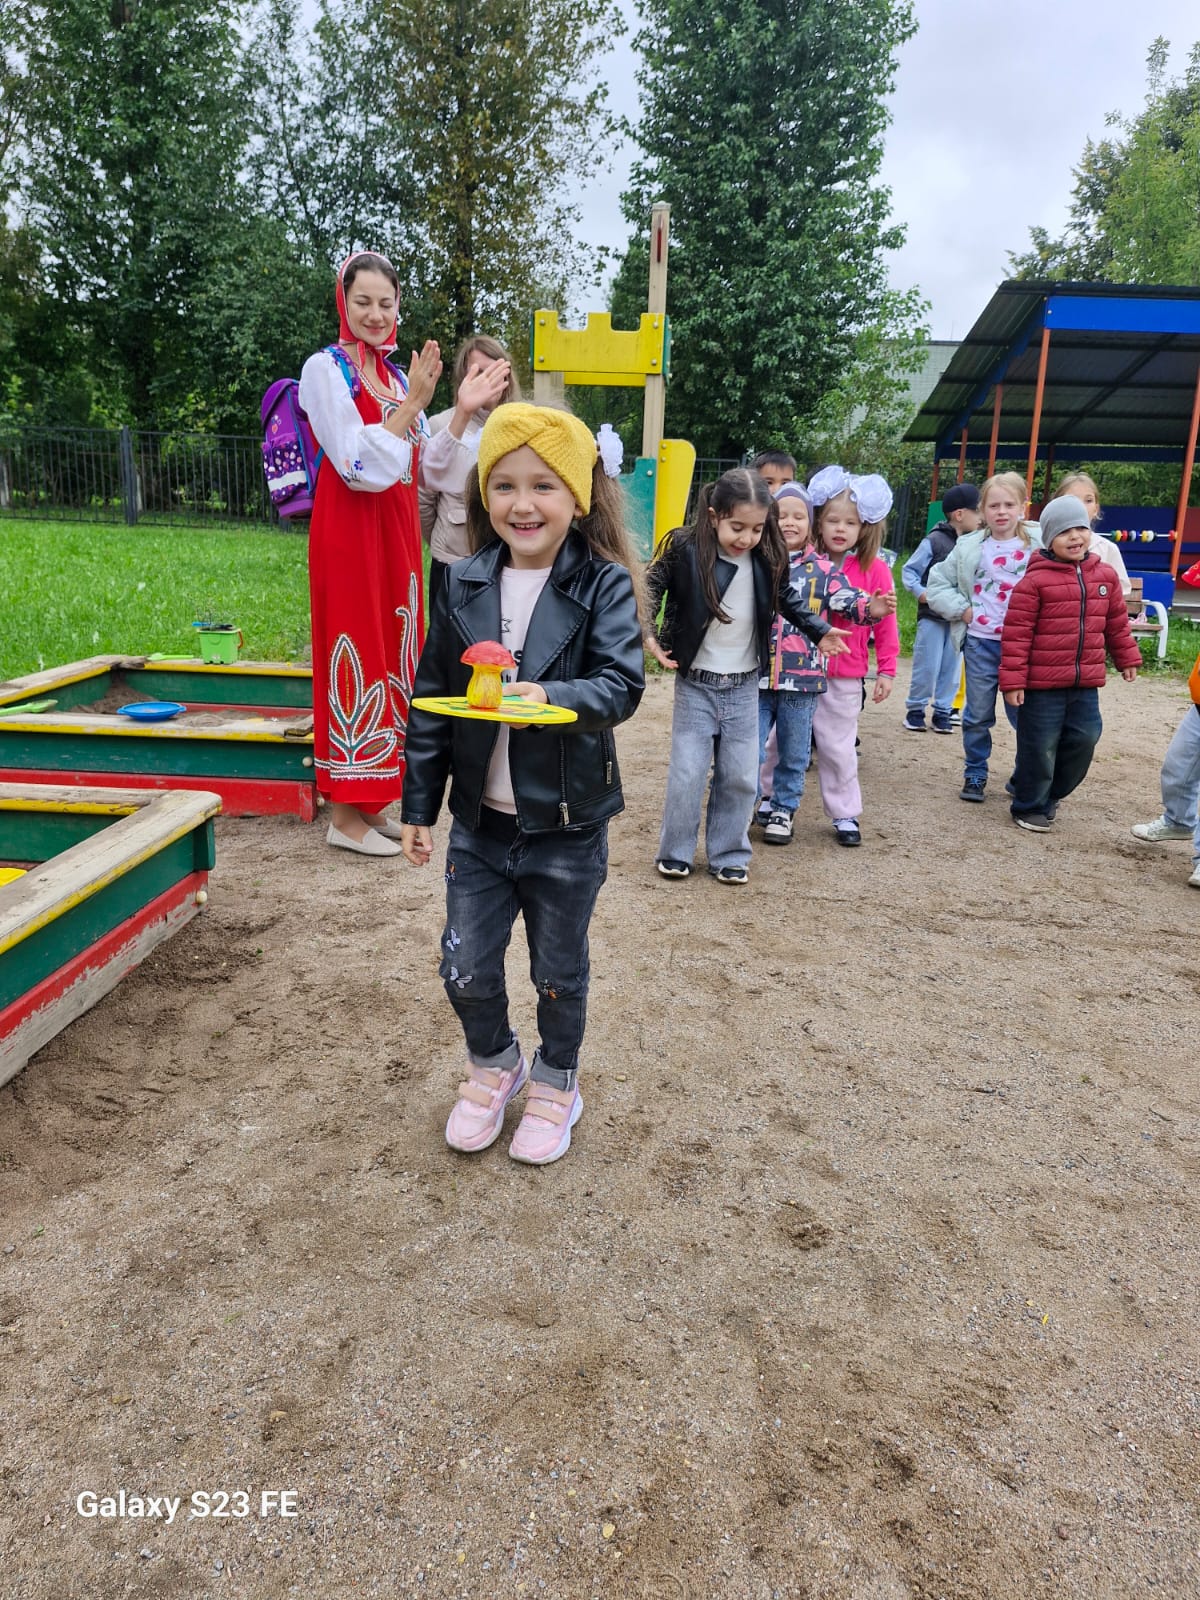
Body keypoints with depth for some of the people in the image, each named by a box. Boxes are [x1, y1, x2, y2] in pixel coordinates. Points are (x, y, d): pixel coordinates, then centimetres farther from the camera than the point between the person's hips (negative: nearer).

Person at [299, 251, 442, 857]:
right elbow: (359, 466, -17)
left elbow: (418, 463, 15)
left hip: (396, 532, 8)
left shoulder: (397, 375, 14)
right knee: (355, 655, -5)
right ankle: (344, 815, 4)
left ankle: (369, 801, 21)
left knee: (390, 653, 10)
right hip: (350, 533, -7)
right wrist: (412, 404, -15)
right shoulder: (326, 369, -6)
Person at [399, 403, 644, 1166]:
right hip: (480, 819, 3)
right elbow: (432, 700, 5)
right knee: (466, 967, 11)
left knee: (559, 972, 15)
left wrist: (553, 697, -38)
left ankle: (556, 1084, 41)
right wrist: (420, 803, 7)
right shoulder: (465, 586, 0)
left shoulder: (604, 586, -10)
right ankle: (493, 1064, 42)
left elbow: (622, 685, -19)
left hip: (567, 825, -3)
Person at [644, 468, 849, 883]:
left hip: (744, 687, 3)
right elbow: (652, 584, 1)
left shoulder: (768, 558, -5)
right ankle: (675, 852, 18)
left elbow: (787, 600, 13)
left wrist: (819, 631, 6)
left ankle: (728, 854, 22)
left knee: (739, 777, 7)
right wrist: (646, 631, -12)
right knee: (687, 773, -1)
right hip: (696, 683, -2)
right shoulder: (684, 549, -14)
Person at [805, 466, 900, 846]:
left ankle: (845, 813, 22)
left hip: (844, 677, -1)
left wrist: (886, 670, -1)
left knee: (838, 749, 9)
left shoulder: (874, 569, -4)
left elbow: (886, 624, -1)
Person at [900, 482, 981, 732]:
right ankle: (915, 709, 16)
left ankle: (943, 711, 20)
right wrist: (920, 592, -17)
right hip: (932, 616, -4)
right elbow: (909, 570, -3)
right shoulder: (935, 541, -9)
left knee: (952, 666, 8)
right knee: (927, 666, 0)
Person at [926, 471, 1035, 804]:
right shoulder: (969, 548, 1)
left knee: (1023, 713, 4)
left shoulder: (1037, 549, -2)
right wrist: (962, 610, -4)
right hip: (980, 642, 1)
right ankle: (975, 775, 22)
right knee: (978, 715, 9)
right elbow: (937, 583, 6)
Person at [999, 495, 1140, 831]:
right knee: (1039, 747, 2)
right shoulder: (1035, 581, -10)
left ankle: (1050, 794, 32)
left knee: (1083, 741, 11)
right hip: (1042, 684, -5)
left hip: (1086, 684, 5)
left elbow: (1117, 623, 19)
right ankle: (1030, 806, 21)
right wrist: (1012, 680, -15)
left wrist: (1127, 658, 25)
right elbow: (1016, 634, -12)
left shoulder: (1105, 576, 7)